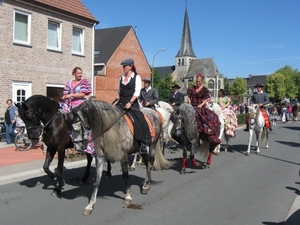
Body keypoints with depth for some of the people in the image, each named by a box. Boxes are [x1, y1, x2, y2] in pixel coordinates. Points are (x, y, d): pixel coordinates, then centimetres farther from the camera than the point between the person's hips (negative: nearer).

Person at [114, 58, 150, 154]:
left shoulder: (136, 77, -3)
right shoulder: (121, 77, 14)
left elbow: (137, 92, -12)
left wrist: (130, 102, -23)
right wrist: (117, 96, 3)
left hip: (132, 103, -6)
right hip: (121, 103, 6)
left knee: (139, 120, -19)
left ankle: (144, 143, -13)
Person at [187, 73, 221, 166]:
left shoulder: (204, 90, 2)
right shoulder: (191, 88, 13)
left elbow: (206, 99, -8)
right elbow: (189, 97, 14)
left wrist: (201, 105, -20)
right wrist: (189, 105, -1)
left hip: (201, 108, -4)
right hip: (192, 107, 5)